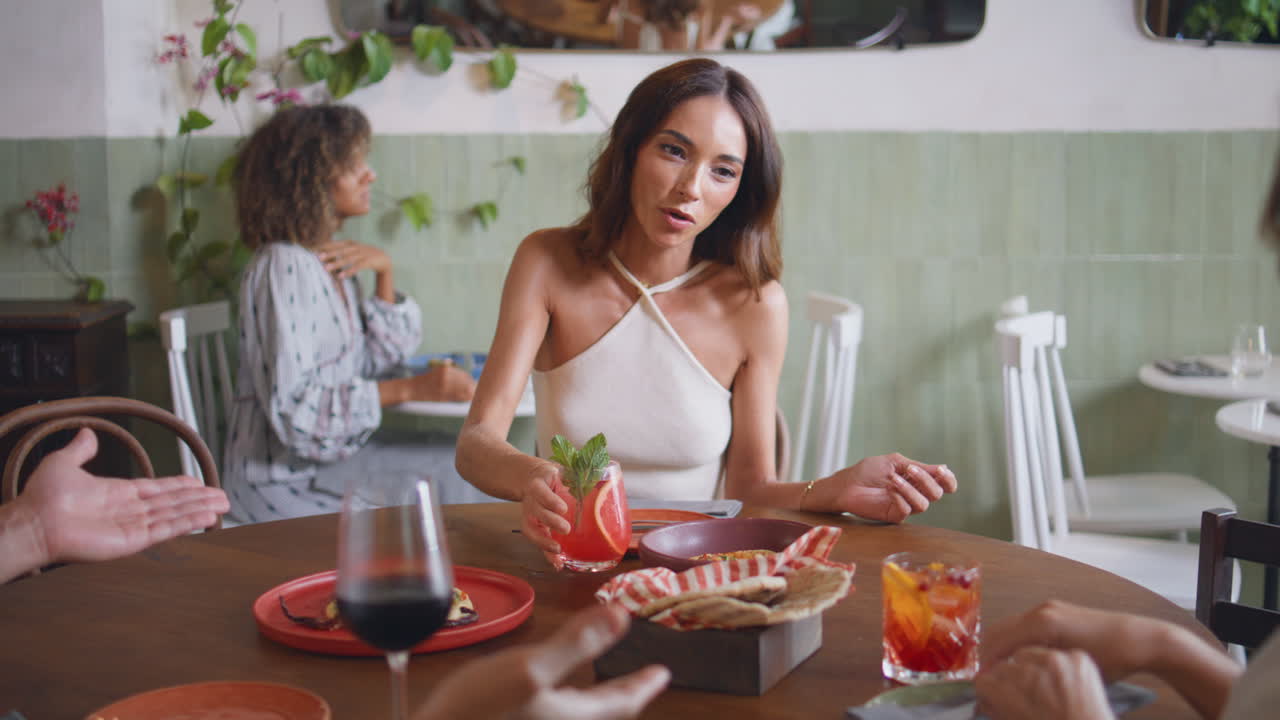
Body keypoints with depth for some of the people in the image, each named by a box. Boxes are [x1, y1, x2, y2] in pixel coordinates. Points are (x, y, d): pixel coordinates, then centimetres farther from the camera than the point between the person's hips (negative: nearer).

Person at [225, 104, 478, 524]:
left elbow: (378, 359, 10)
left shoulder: (331, 258, 9)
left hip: (332, 447, 9)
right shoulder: (283, 267, -19)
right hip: (285, 477, -9)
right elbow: (292, 408, -24)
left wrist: (384, 271, -3)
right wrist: (413, 390, -26)